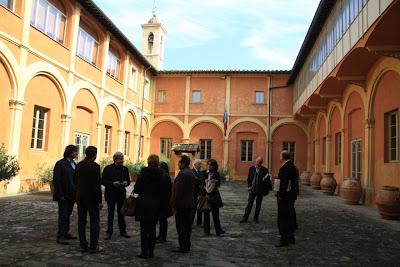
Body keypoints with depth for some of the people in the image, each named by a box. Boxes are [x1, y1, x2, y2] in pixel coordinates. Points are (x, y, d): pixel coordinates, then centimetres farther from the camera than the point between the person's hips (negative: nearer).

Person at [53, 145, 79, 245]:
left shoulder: (74, 164, 12)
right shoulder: (60, 164, -11)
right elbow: (56, 180, -14)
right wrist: (60, 195, -17)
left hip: (71, 195, 7)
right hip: (63, 195, -7)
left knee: (68, 214, 14)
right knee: (63, 215, -2)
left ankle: (65, 233, 25)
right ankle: (60, 236, 5)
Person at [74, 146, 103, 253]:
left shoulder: (79, 165, 4)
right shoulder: (95, 166, -14)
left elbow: (75, 181, 10)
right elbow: (97, 185, -16)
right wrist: (100, 201, -11)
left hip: (80, 197, 6)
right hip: (92, 197, -6)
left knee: (81, 221, 11)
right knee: (94, 222, 2)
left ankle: (83, 245, 17)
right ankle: (93, 246, 5)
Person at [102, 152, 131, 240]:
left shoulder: (125, 169, 6)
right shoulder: (108, 168, -6)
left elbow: (128, 180, 12)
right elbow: (103, 181, -8)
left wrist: (126, 183, -10)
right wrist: (112, 183, -22)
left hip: (121, 194, 3)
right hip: (111, 194, -3)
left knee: (121, 213, 9)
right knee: (110, 214, 7)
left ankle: (123, 231, 20)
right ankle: (109, 232, 17)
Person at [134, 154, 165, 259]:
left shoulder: (143, 172, -10)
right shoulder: (161, 174, -2)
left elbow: (137, 189, -12)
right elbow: (163, 191, -1)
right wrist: (161, 205, 6)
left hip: (144, 203, -3)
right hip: (156, 204, 3)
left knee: (144, 229, 6)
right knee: (152, 228, 13)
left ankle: (144, 252, 11)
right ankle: (151, 252, 18)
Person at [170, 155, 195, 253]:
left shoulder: (182, 174, -18)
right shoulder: (191, 173, 11)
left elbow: (178, 191, -19)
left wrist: (174, 205, -14)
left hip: (181, 204, -9)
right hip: (190, 204, 9)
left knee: (181, 226, -1)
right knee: (187, 225, 14)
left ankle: (183, 247, 4)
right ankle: (187, 245, 24)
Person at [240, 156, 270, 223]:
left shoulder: (265, 170, -3)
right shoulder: (251, 168, 3)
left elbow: (267, 179, 1)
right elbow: (248, 178, 10)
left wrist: (264, 179, -21)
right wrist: (249, 186, -1)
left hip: (260, 190, -1)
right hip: (252, 189, 1)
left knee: (258, 205, 9)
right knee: (249, 204, 1)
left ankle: (256, 218, 22)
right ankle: (245, 218, 6)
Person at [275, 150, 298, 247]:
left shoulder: (285, 167, -18)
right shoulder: (293, 166, 13)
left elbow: (284, 183, -24)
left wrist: (280, 195, -19)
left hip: (285, 196, -11)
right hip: (291, 195, 11)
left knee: (282, 218, -3)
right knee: (287, 217, 20)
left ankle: (284, 240, 3)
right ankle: (291, 238, 29)